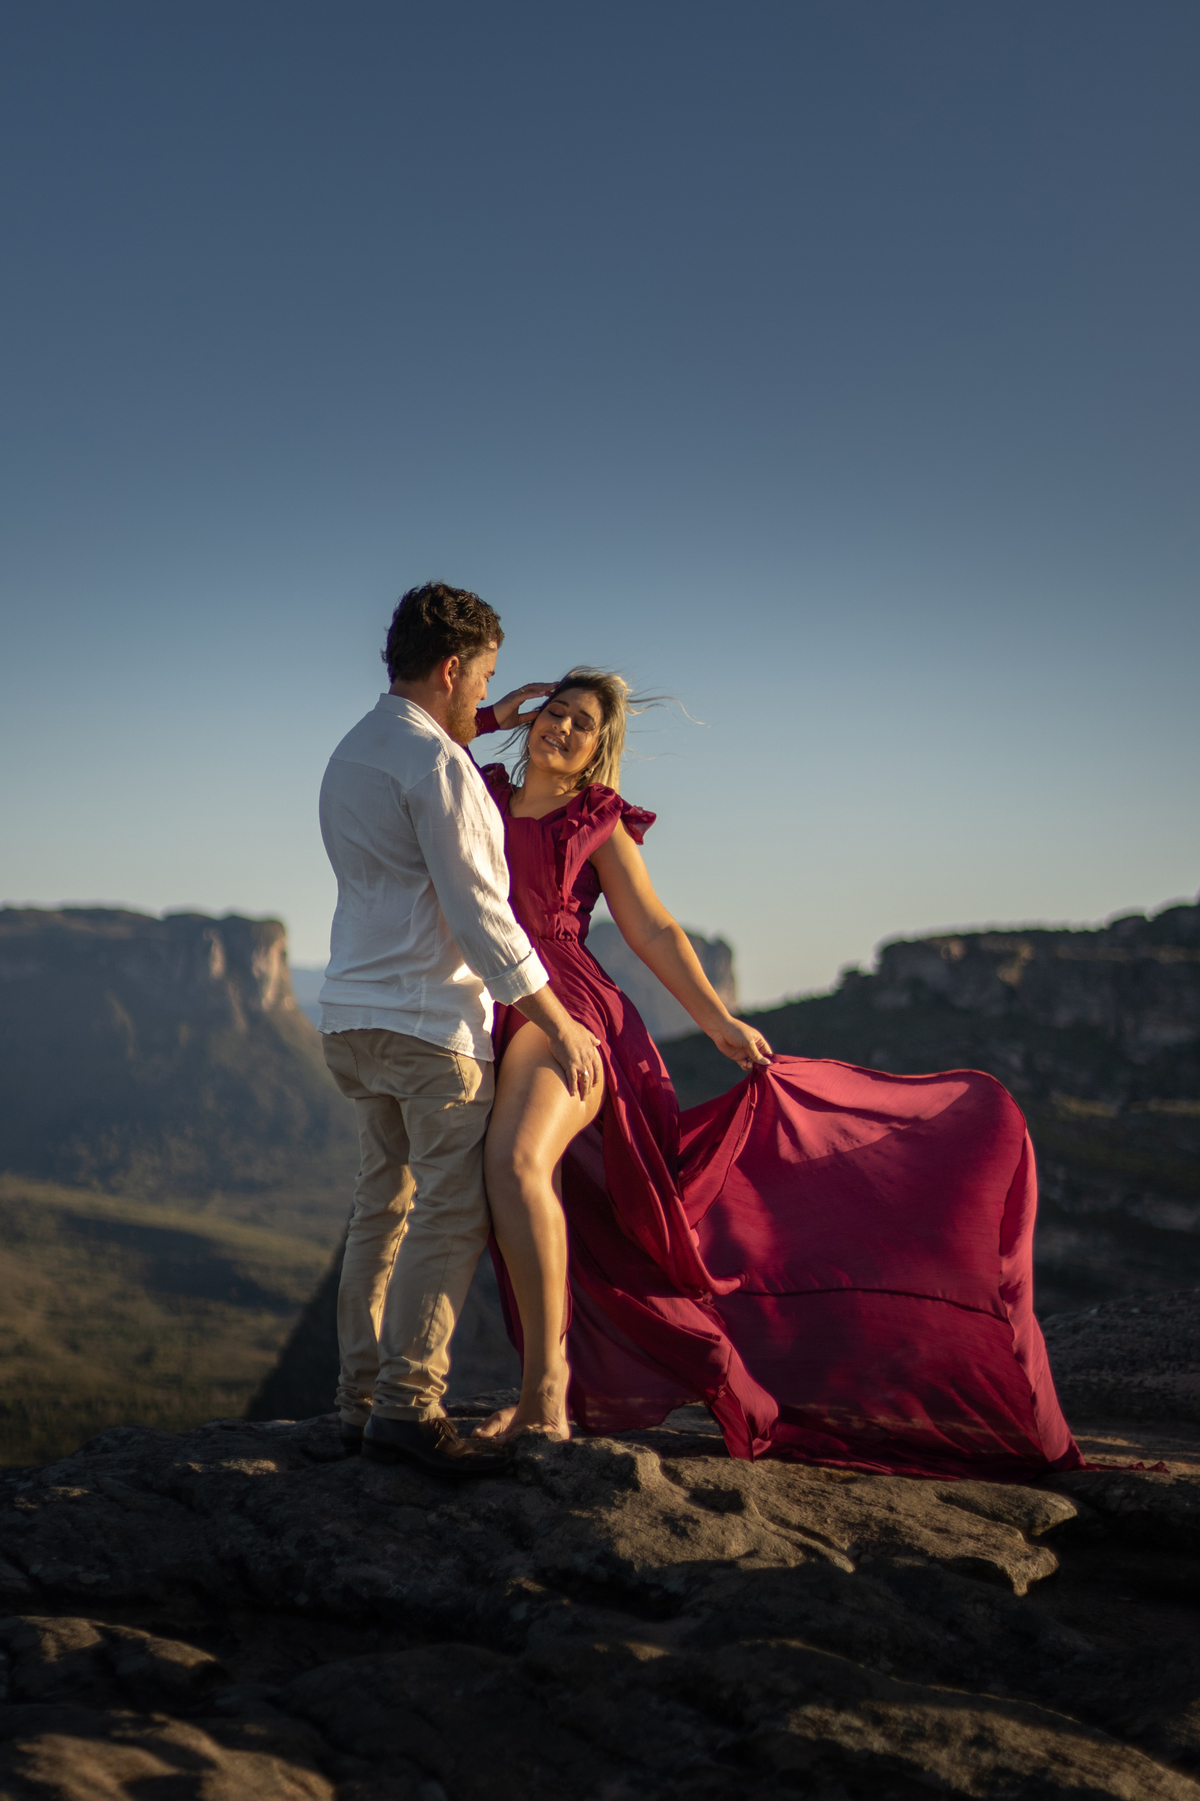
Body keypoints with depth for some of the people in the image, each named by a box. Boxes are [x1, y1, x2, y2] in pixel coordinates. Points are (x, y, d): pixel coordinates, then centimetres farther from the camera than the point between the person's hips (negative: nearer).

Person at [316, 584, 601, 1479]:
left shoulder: (352, 753, 16)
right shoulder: (437, 764, -13)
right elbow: (476, 910, -17)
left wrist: (489, 724, 36)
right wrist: (558, 1023, -13)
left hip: (354, 1017, 9)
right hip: (430, 1018, -9)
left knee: (385, 1205, 11)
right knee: (452, 1211, -9)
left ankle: (362, 1397, 12)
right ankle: (408, 1403, -14)